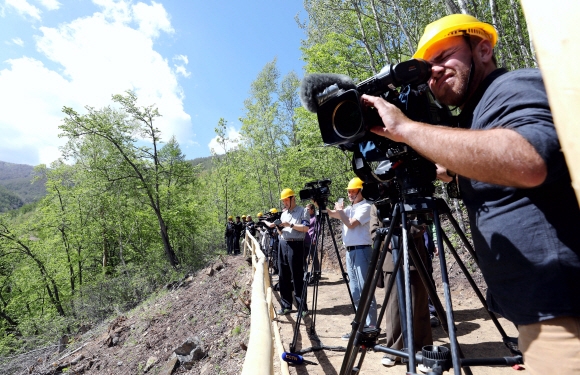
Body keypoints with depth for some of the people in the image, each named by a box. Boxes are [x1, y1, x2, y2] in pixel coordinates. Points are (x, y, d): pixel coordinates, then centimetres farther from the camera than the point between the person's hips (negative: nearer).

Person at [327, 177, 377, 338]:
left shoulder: (365, 207, -7)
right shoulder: (349, 209, 17)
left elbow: (351, 224, -17)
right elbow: (331, 214, 7)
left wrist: (341, 211, -4)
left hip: (362, 251, -8)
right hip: (350, 252, 8)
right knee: (355, 292, 12)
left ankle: (371, 327, 3)